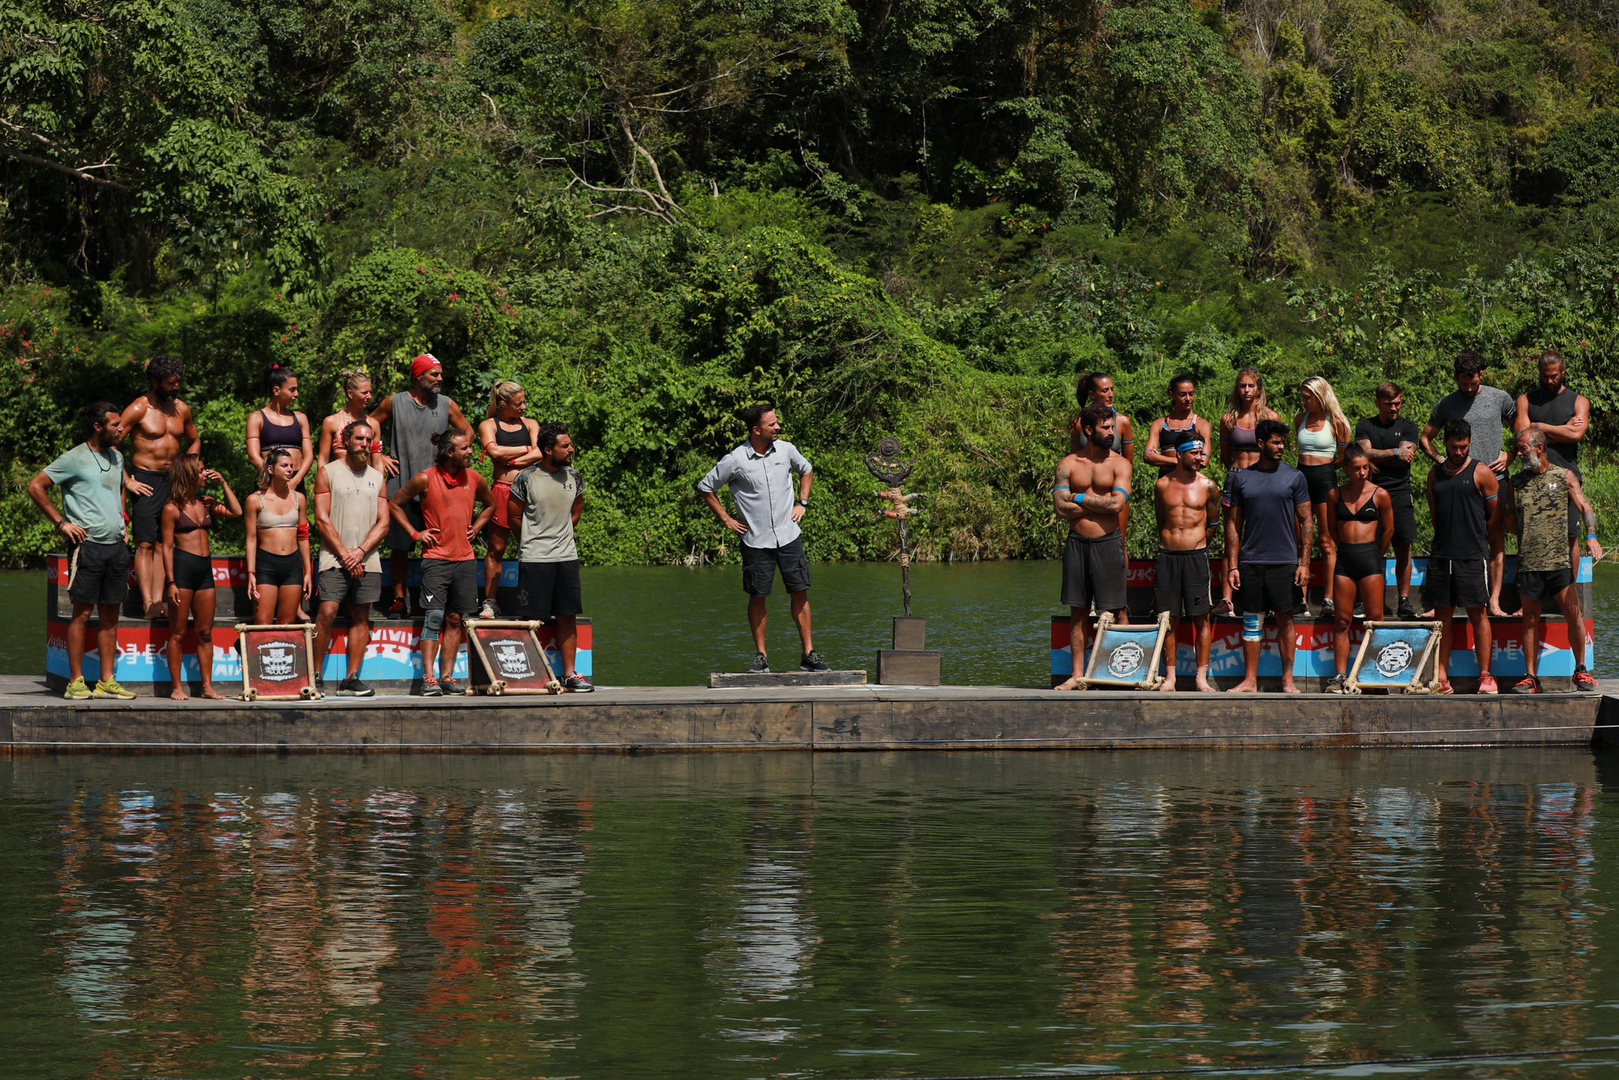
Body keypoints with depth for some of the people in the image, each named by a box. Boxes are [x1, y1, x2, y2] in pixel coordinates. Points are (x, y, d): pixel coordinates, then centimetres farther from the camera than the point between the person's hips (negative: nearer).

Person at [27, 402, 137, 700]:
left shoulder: (117, 457, 15)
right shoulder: (75, 459, -6)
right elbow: (35, 486, -8)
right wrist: (61, 522, -10)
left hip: (116, 546, 7)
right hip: (87, 544, -7)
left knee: (110, 614, 6)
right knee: (82, 612, -5)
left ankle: (107, 681, 10)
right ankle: (76, 682, -3)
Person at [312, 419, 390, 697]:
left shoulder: (377, 478, 15)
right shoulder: (328, 472, 4)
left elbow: (384, 522, 9)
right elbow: (322, 519, -3)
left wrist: (361, 551, -7)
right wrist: (345, 554, -10)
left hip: (367, 560, 4)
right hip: (334, 558, -4)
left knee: (361, 618, 2)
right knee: (327, 612, -15)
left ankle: (351, 679, 4)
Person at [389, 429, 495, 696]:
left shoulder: (475, 479, 7)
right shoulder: (425, 479, -5)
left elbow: (489, 505, 27)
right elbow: (394, 504, 5)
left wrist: (475, 528, 12)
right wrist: (415, 533, -1)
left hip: (465, 559, 4)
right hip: (436, 558, -4)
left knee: (455, 619, 6)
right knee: (434, 616, -11)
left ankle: (447, 676, 10)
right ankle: (428, 678, -12)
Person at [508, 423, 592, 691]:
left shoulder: (573, 476, 5)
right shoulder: (526, 479, -9)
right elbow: (514, 516, 2)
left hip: (566, 556, 4)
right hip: (534, 558, -4)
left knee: (567, 617, 4)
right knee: (532, 618, -2)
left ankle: (570, 673, 8)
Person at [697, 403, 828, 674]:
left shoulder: (786, 450, 0)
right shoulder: (735, 461, -10)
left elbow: (806, 471, 22)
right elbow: (705, 488, 3)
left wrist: (802, 503, 11)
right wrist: (726, 519, 0)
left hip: (789, 536, 3)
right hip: (756, 540, -2)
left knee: (799, 593, 0)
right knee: (757, 597, 3)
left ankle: (809, 655, 4)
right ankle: (761, 656, 13)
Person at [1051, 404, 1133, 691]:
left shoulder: (1119, 464, 1)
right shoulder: (1068, 464, 6)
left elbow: (1117, 504, -14)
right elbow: (1062, 508, -5)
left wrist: (1079, 498, -6)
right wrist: (1099, 503, -7)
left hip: (1108, 542, -2)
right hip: (1077, 542, 2)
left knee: (1115, 611, -2)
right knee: (1078, 611, 5)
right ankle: (1077, 674, 9)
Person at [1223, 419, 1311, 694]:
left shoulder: (1294, 477, 4)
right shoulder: (1239, 478, 6)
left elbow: (1305, 521, 4)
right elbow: (1233, 524, 8)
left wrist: (1304, 562, -3)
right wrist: (1233, 565, 2)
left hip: (1285, 560, -1)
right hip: (1250, 562, 1)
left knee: (1285, 619, 2)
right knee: (1252, 620, 4)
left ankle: (1288, 679, 8)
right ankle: (1250, 680, 9)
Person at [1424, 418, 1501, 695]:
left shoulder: (1481, 473, 0)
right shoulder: (1435, 475, 13)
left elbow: (1495, 516, 3)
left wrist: (1476, 542, 9)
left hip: (1472, 556, -4)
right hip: (1441, 555, 4)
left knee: (1478, 614, -3)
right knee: (1442, 615, 3)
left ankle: (1485, 676, 0)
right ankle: (1442, 679, 5)